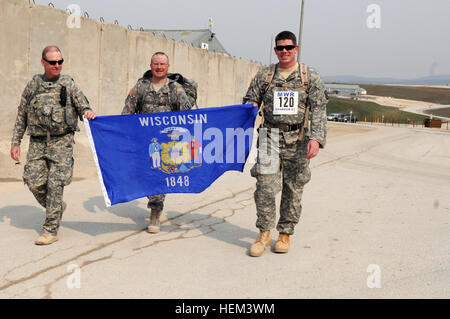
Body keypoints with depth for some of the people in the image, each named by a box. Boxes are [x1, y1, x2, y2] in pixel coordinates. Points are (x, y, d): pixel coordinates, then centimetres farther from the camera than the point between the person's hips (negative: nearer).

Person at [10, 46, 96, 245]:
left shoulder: (68, 84, 4)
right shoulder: (33, 85, 10)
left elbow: (82, 105, 1)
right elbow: (21, 116, 14)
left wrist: (88, 112, -25)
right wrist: (15, 142, 10)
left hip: (61, 141, -3)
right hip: (37, 141, 3)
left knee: (55, 183, -9)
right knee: (34, 182, -4)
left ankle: (51, 230, -1)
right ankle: (58, 206, 25)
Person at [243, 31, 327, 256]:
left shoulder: (310, 77, 4)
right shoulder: (264, 76, 8)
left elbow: (318, 109, -2)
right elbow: (250, 100, 16)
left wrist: (316, 137, -15)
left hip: (297, 140, 0)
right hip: (270, 137, 0)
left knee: (293, 189, 6)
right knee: (265, 185, -7)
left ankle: (285, 234, 21)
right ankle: (264, 234, 7)